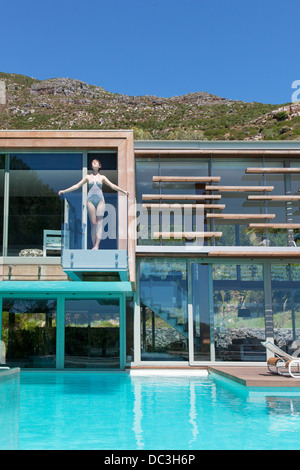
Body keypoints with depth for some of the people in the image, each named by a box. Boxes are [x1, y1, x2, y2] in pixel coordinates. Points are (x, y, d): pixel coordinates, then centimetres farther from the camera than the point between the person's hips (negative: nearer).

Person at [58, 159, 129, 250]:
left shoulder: (102, 177, 13)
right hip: (90, 200, 0)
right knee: (93, 223, -4)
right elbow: (77, 186, 14)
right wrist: (64, 191, 10)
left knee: (99, 223, -9)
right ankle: (94, 245, -2)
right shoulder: (88, 177, 14)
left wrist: (123, 191, -3)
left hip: (100, 200, 0)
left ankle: (97, 246, -15)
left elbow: (112, 186, 8)